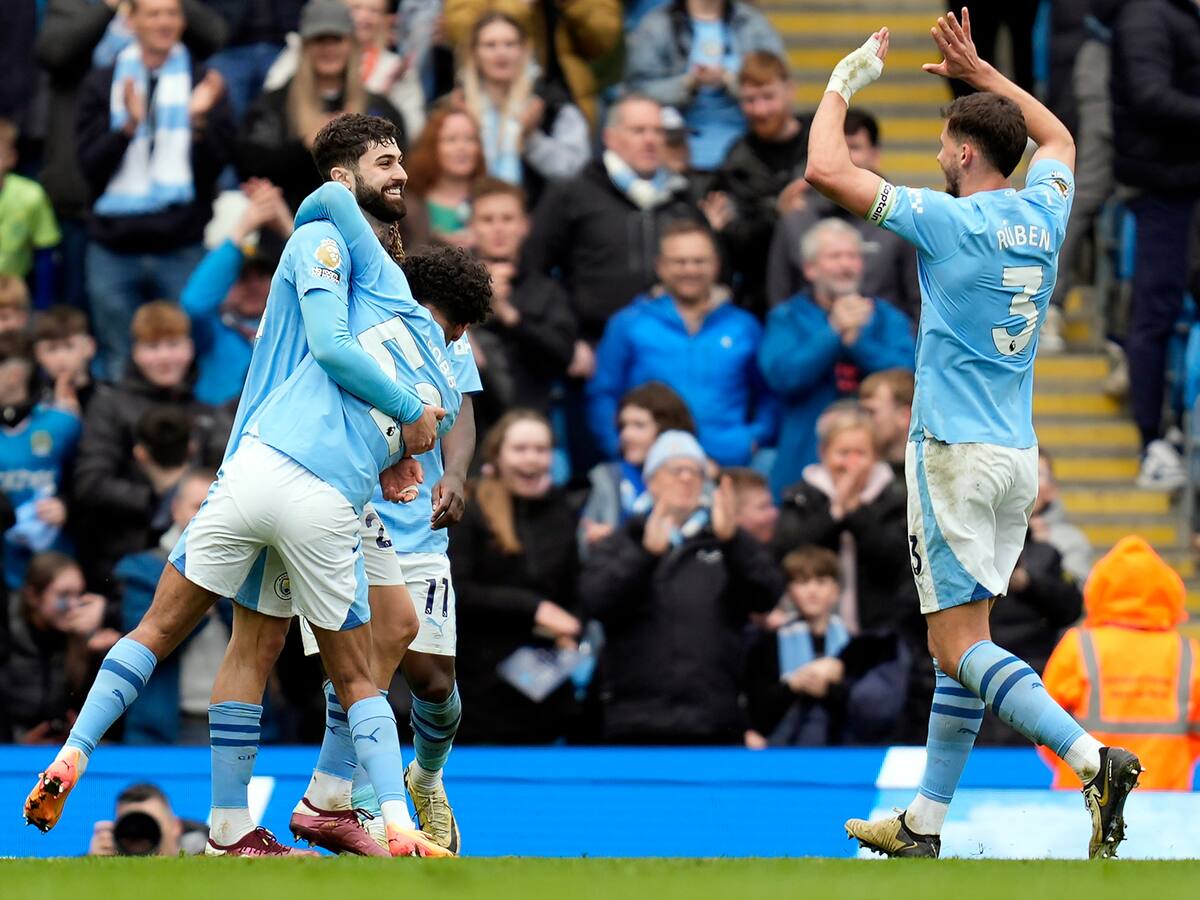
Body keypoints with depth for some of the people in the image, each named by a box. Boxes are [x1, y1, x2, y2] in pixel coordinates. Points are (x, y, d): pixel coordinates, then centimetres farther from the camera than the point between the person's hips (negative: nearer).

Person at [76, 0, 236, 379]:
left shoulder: (203, 83, 7)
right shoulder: (102, 84, 9)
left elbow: (215, 166, 0)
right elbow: (91, 165, 0)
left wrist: (199, 120, -17)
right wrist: (129, 125, -16)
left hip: (182, 249, -1)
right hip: (114, 250, 1)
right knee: (118, 367, 3)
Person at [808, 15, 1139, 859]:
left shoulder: (948, 220, -12)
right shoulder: (1043, 215, 7)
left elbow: (827, 170, -14)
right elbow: (1059, 138, 30)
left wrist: (844, 82, 0)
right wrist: (978, 72, 32)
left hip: (956, 453, -8)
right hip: (1018, 456, 8)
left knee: (959, 645, -9)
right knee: (962, 642, 12)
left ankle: (1093, 757, -27)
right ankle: (923, 827, 16)